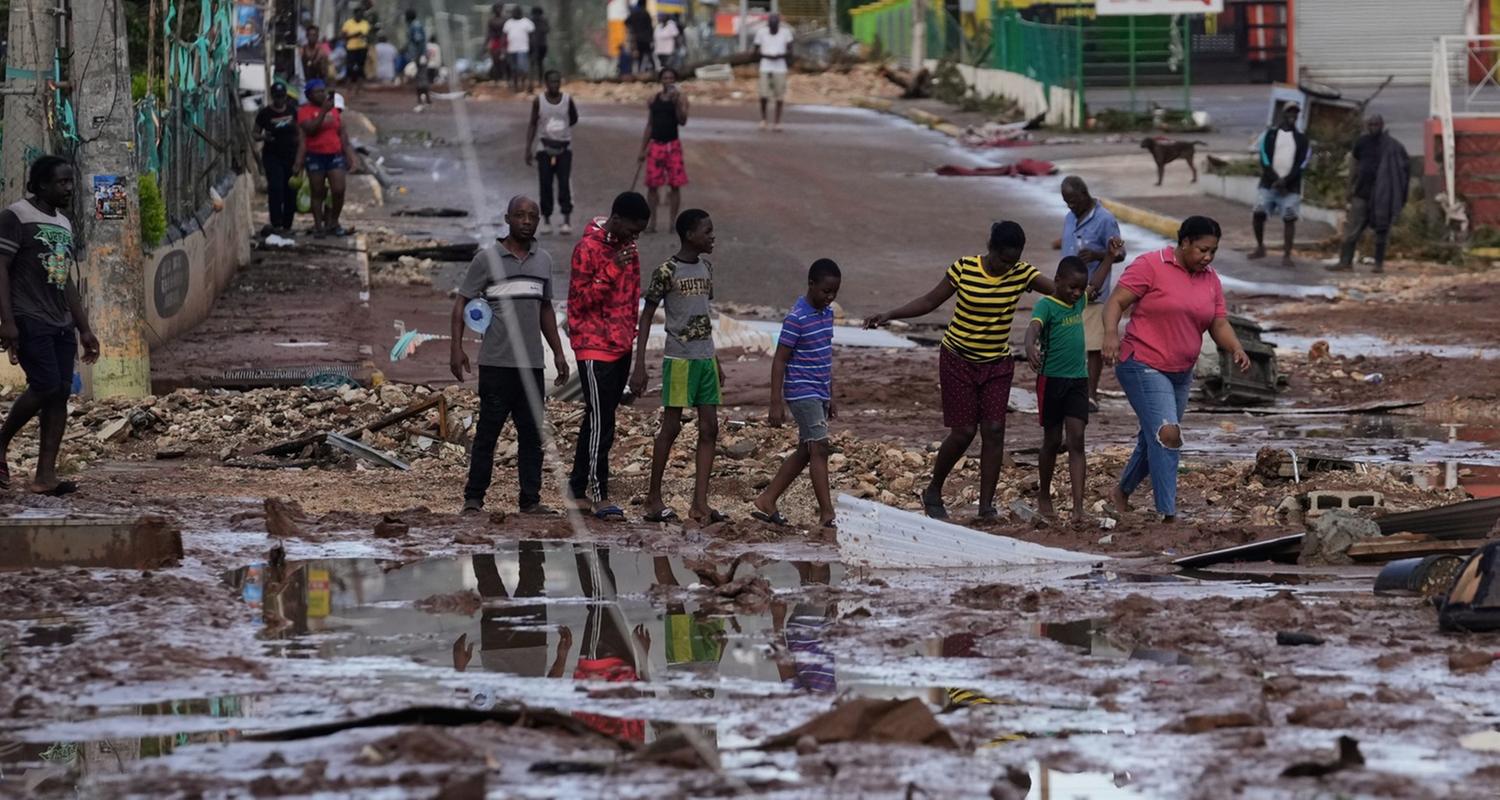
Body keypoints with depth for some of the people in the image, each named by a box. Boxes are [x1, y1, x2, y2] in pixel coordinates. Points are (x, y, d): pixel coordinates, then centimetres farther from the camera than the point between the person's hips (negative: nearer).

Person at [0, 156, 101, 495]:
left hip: (62, 324, 8)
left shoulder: (64, 225, 18)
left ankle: (45, 475, -2)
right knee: (46, 385, -17)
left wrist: (84, 329, 18)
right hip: (29, 321, -8)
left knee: (61, 392, -1)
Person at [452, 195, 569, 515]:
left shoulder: (543, 261, 14)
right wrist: (456, 348, -11)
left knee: (532, 433, 4)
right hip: (496, 363, -5)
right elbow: (462, 302, -1)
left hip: (532, 363, 5)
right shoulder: (488, 258, -1)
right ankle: (473, 498, 3)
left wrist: (558, 353, 19)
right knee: (488, 431, -2)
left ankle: (531, 499, 7)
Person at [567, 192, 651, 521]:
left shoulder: (628, 249, 12)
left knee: (599, 420, 11)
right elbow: (579, 300, -16)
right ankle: (599, 496, -9)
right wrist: (612, 270, -25)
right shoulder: (588, 249, -13)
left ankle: (578, 488, 18)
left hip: (621, 347, 8)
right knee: (600, 422, -10)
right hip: (595, 347, -8)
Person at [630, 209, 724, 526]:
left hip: (705, 357, 7)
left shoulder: (705, 268, 11)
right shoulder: (667, 272, -10)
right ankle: (654, 498, 8)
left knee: (709, 428, 1)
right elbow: (646, 317, -7)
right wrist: (640, 366, -12)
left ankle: (700, 503, 1)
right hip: (679, 358, -7)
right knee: (672, 426, -2)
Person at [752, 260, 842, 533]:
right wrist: (776, 404, -17)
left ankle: (767, 501, 20)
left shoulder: (827, 312, 10)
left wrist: (830, 397, 22)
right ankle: (827, 516, -14)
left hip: (819, 394, 9)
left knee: (805, 452, 11)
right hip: (802, 394, -9)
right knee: (819, 449, -12)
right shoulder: (796, 318, -15)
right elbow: (779, 360, -14)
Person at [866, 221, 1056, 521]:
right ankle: (933, 492, 18)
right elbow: (930, 301, -4)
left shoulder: (1022, 273, -8)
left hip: (997, 364, 3)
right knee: (963, 432, -4)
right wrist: (889, 315, -12)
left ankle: (986, 505, -1)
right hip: (959, 361, -3)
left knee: (994, 431, -6)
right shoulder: (964, 269, -14)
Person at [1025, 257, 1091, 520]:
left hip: (1078, 380, 4)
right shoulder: (1047, 305, -12)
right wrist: (1030, 347, -53)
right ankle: (1044, 495, 29)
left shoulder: (1079, 301, 8)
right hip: (1052, 380, -4)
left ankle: (1078, 508, -13)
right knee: (1052, 441, 8)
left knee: (1076, 441, -6)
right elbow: (1033, 326, -32)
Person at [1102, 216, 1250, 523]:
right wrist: (1111, 333, -30)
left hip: (1180, 373, 7)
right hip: (1143, 366, -7)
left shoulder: (1210, 279, 9)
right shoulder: (1151, 266, -10)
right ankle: (1168, 514, -21)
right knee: (1167, 434, -20)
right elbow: (1116, 302, -12)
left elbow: (1219, 324, 9)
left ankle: (1122, 492, 40)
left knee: (1154, 439, 17)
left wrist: (1236, 349, -10)